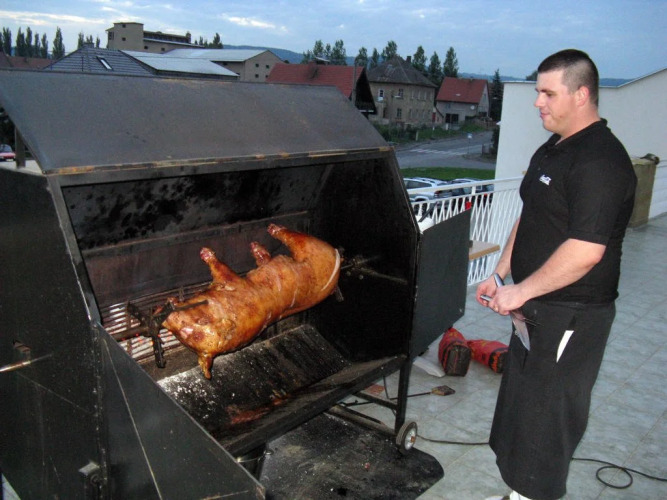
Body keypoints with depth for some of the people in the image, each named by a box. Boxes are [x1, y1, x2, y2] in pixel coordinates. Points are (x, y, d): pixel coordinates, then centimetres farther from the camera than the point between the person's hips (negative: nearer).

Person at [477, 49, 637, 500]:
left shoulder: (600, 160, -21)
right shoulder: (553, 150, 11)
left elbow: (585, 251, -29)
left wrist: (521, 291, -20)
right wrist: (501, 274, 12)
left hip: (572, 315, -10)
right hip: (537, 305, 10)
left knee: (545, 414, 3)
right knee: (520, 402, 21)